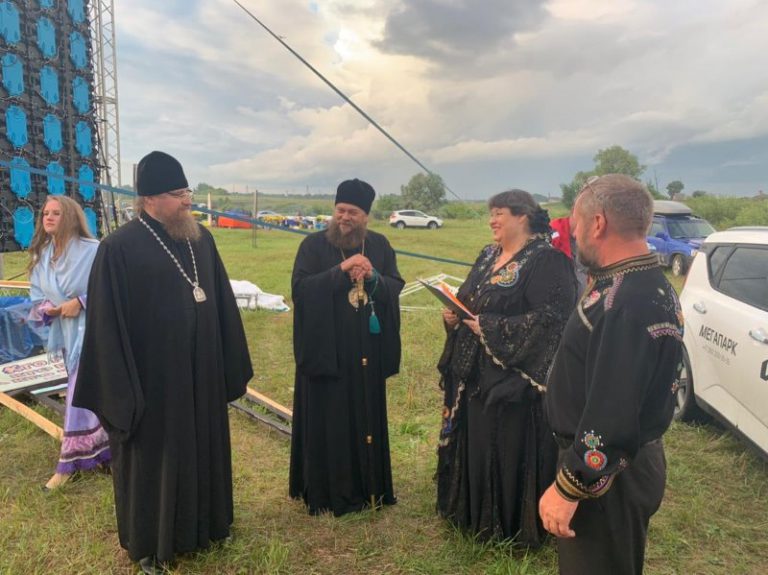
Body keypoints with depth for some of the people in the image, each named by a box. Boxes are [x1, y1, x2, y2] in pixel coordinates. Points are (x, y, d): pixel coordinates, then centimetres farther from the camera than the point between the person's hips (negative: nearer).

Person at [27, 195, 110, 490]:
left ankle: (70, 462, 4)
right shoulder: (41, 254, 6)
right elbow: (37, 294, 12)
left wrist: (81, 302, -21)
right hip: (66, 331, 7)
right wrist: (47, 308, -9)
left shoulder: (92, 250, -15)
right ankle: (100, 448, 32)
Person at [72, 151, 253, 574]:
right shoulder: (119, 249, -15)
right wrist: (120, 390, -14)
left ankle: (203, 523, 42)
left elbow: (222, 304, 8)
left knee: (203, 448, 19)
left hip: (202, 373, 6)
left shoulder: (201, 238, 2)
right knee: (153, 456, 12)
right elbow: (108, 325, -13)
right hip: (153, 376, -5)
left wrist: (232, 364, 9)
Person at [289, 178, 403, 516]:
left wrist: (373, 278, -16)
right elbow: (300, 288, -16)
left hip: (366, 351, 4)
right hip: (326, 350, -3)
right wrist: (341, 269, -22)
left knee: (367, 417, 12)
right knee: (327, 421, 3)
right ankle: (327, 494, 17)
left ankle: (368, 487, 27)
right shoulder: (314, 245, -4)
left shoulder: (379, 245, 6)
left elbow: (396, 287, 3)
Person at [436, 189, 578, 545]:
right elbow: (468, 301, 20)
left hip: (514, 378, -8)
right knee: (476, 445, 17)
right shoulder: (488, 256, 13)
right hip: (475, 374, 8)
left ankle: (513, 527, 24)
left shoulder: (546, 261, -14)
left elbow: (549, 318, -23)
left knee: (509, 449, 4)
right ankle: (475, 514, 37)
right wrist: (454, 316, -3)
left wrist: (492, 329, -22)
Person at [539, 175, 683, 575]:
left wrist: (568, 488, -23)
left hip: (606, 474, -10)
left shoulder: (628, 304, -31)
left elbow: (612, 414, -30)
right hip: (626, 461, 10)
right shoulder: (639, 284, 5)